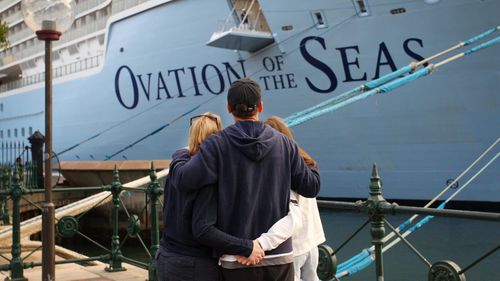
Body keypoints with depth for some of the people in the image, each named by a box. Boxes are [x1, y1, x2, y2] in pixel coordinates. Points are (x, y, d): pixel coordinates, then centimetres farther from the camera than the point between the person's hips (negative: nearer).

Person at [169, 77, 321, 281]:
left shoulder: (218, 144, -9)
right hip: (281, 255, 2)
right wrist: (310, 166, 26)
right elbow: (311, 187, 5)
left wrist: (179, 156, 5)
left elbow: (183, 180, -17)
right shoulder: (284, 144, 0)